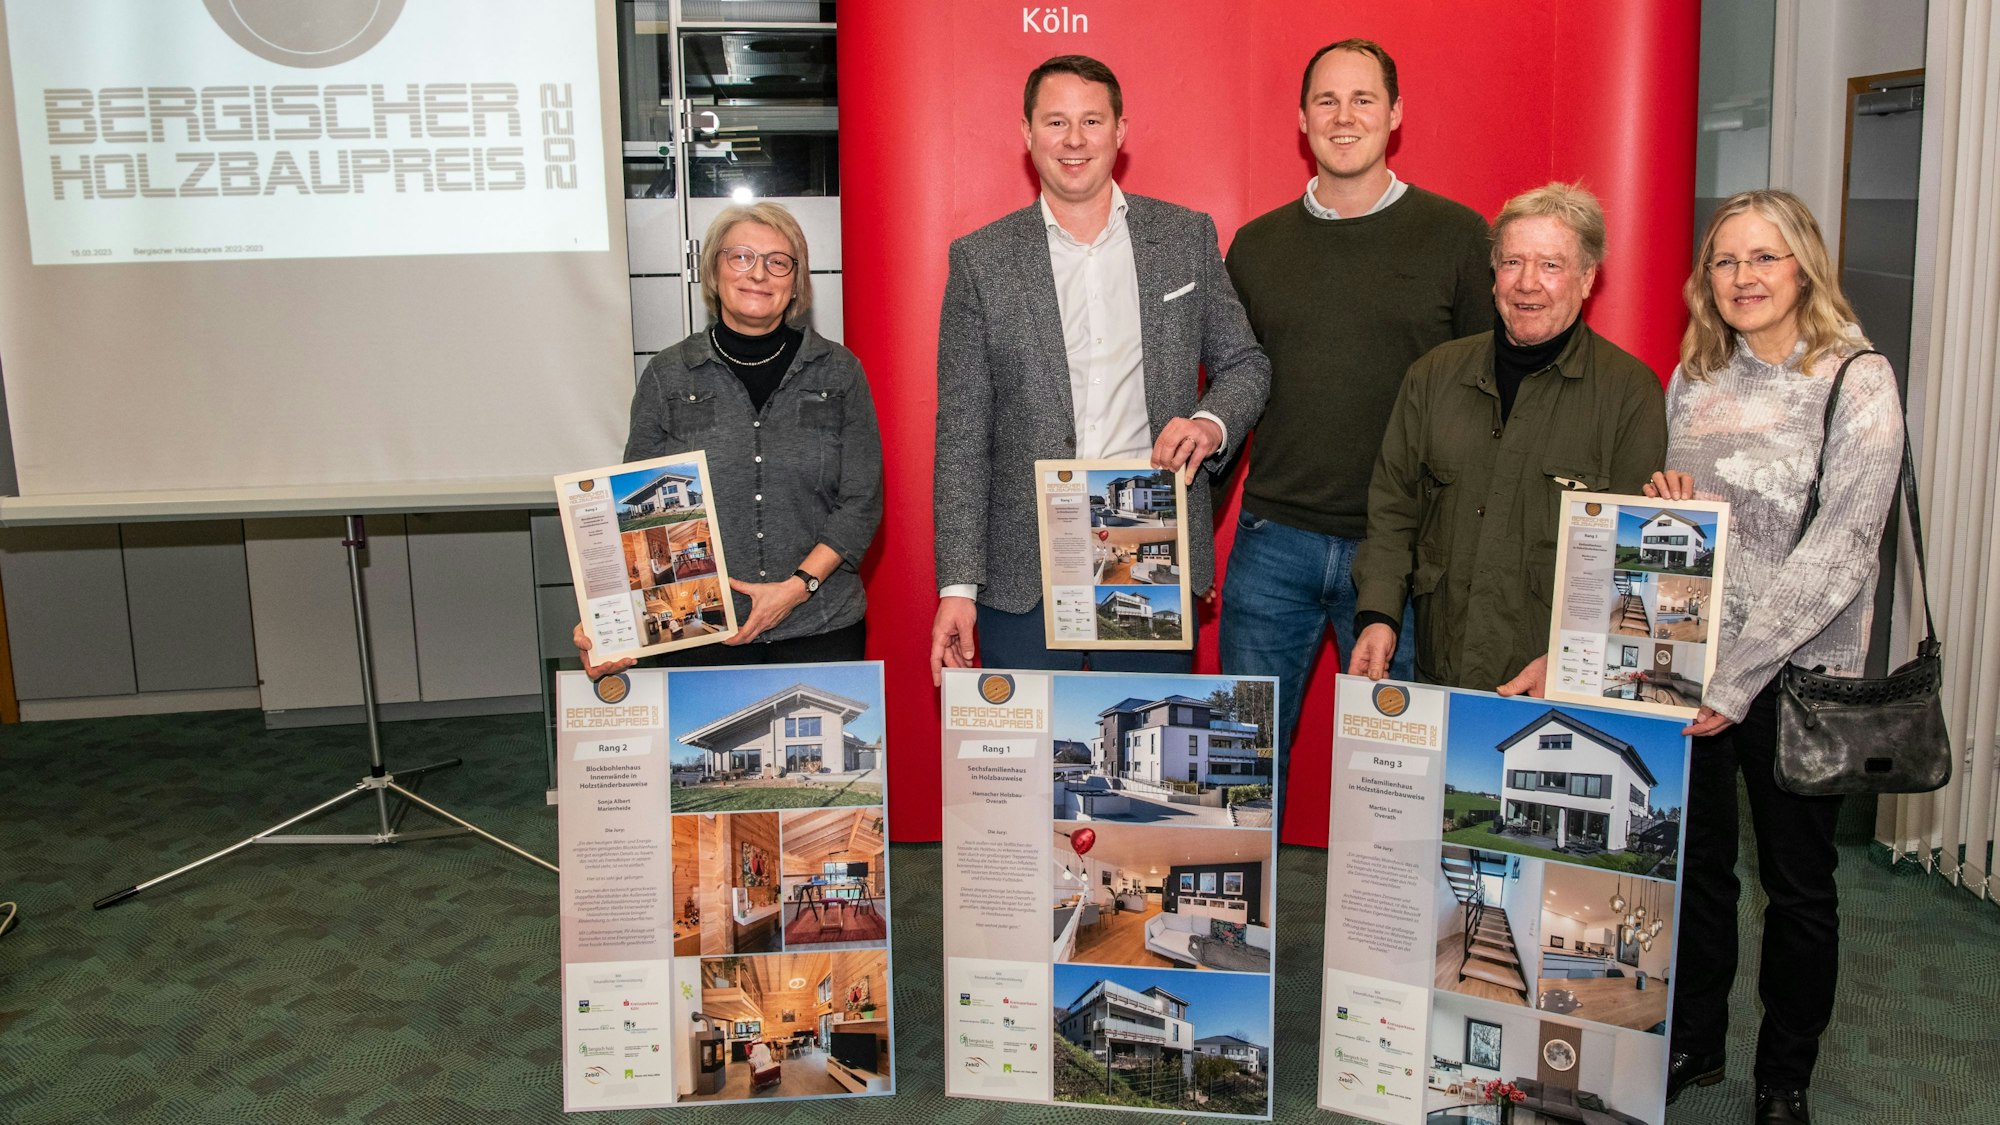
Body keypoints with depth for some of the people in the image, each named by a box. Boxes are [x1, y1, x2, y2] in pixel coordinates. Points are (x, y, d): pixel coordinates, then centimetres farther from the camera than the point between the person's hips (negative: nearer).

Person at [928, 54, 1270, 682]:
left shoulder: (1188, 237, 6)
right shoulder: (981, 260, 2)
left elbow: (1244, 363, 14)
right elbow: (962, 436, 0)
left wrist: (1213, 423, -10)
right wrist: (958, 585, -6)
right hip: (1023, 577, -1)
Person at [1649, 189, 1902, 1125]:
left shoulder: (1857, 381, -9)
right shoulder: (1693, 378, 7)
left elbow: (1838, 552, -16)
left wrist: (1737, 677, -19)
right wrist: (1664, 502, -6)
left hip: (1797, 673, -4)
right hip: (1687, 664, 4)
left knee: (1798, 882, 9)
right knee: (1694, 864, 13)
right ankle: (1692, 1044, 31)